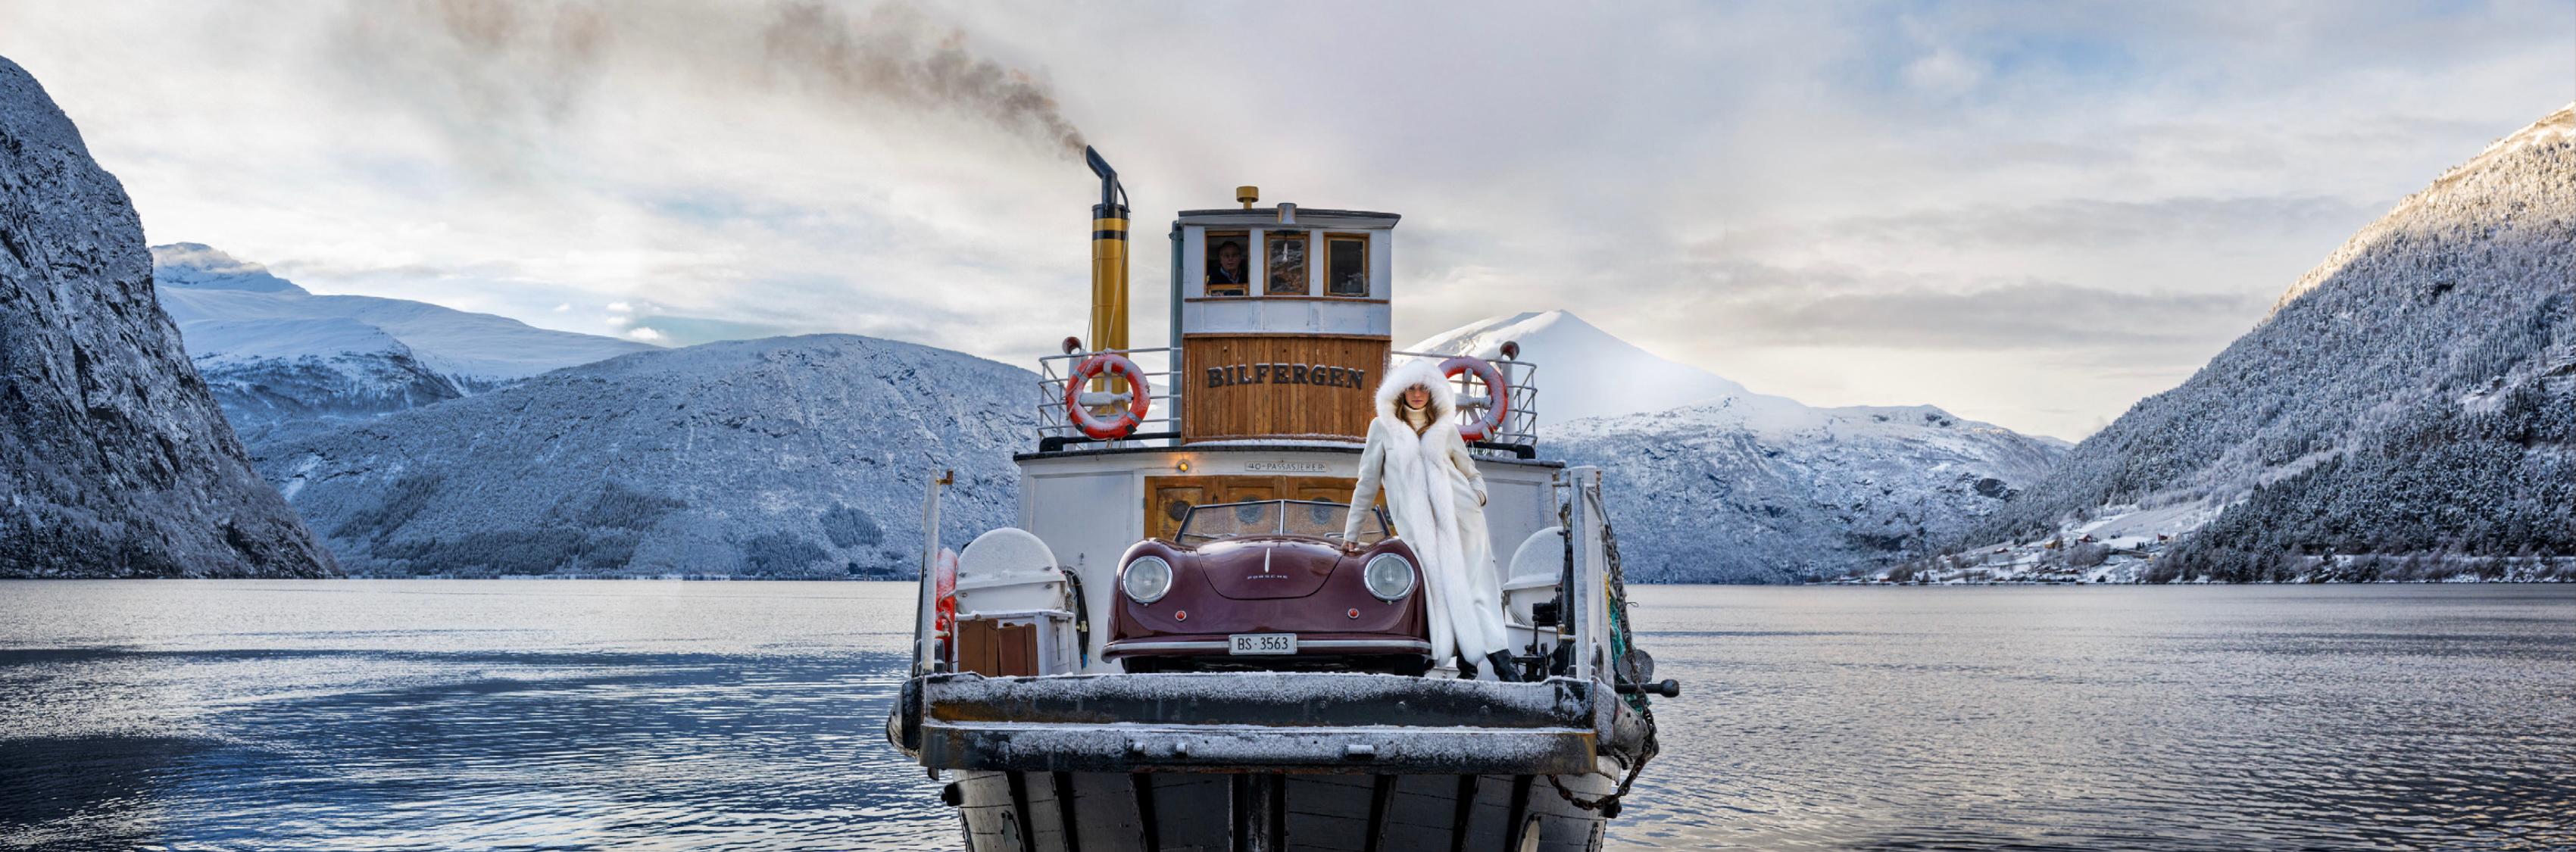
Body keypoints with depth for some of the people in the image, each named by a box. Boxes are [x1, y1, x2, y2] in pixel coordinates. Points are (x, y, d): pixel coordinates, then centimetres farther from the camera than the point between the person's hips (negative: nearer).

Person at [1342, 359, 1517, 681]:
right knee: (1444, 591, -12)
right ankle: (1466, 662, -14)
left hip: (1460, 516, 1)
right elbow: (1368, 482, 14)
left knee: (1476, 588, -9)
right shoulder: (1383, 428, 12)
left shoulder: (1446, 428, 15)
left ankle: (1502, 662, -16)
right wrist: (1351, 532, 14)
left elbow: (1471, 472, 23)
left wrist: (1479, 494, 1)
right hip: (1419, 528, -1)